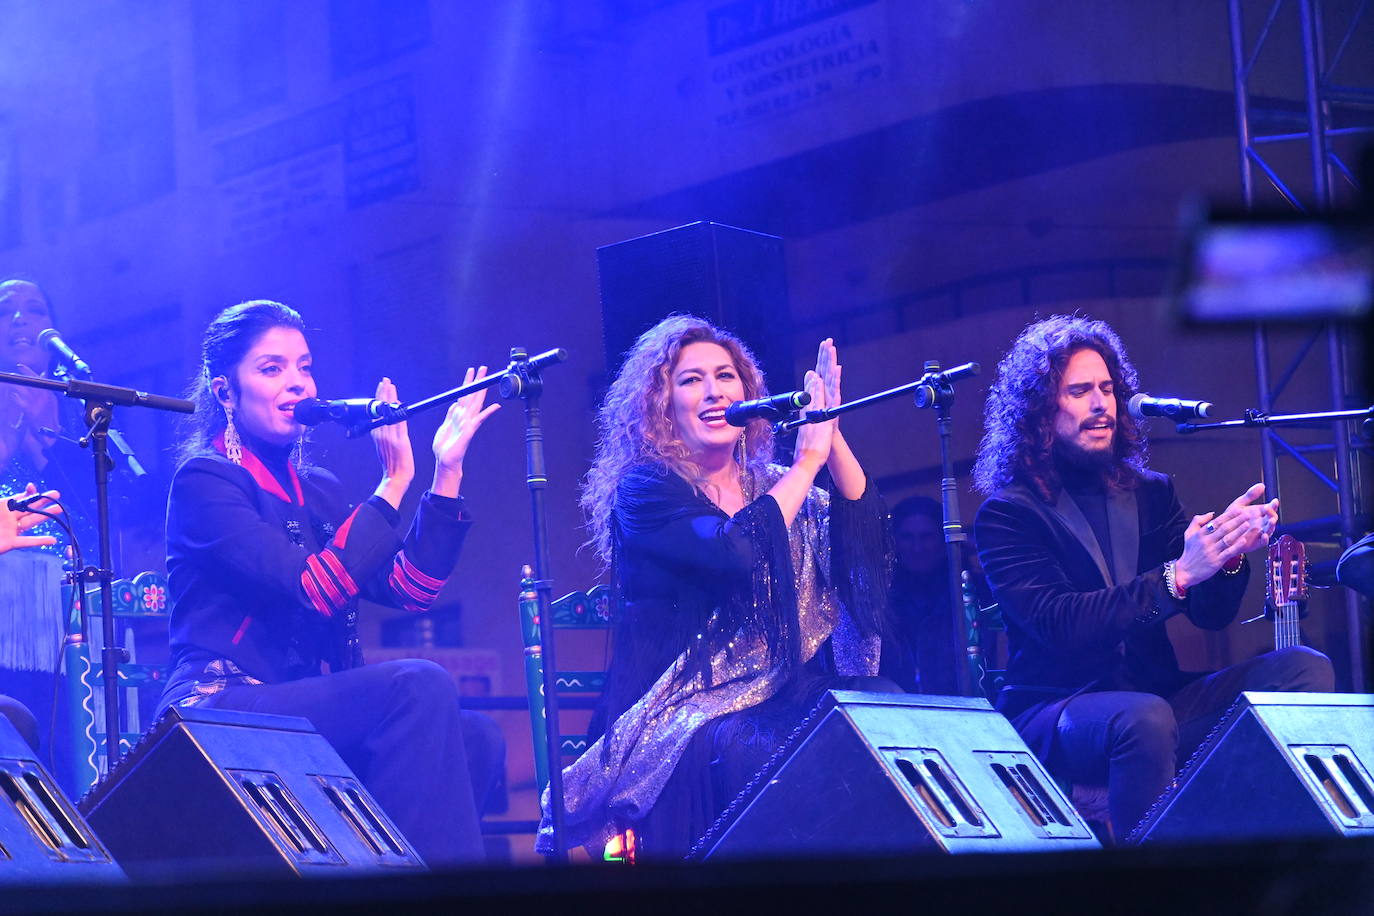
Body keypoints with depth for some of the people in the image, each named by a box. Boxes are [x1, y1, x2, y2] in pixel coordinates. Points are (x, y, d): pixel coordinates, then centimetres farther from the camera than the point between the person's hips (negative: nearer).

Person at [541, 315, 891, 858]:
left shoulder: (774, 487, 18)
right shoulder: (646, 488, 0)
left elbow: (864, 538, 2)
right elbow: (735, 552, -17)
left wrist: (831, 435, -8)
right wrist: (806, 461, -7)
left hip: (784, 698, 5)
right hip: (683, 718, -5)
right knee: (765, 752, -37)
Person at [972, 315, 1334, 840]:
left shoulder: (1149, 494, 14)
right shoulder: (1007, 515, -3)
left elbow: (1212, 613, 8)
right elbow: (1056, 624, -18)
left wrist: (1230, 551, -15)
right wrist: (1175, 576, -26)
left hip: (1159, 695, 6)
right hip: (1054, 712, -5)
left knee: (1304, 668, -14)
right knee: (1144, 718, -38)